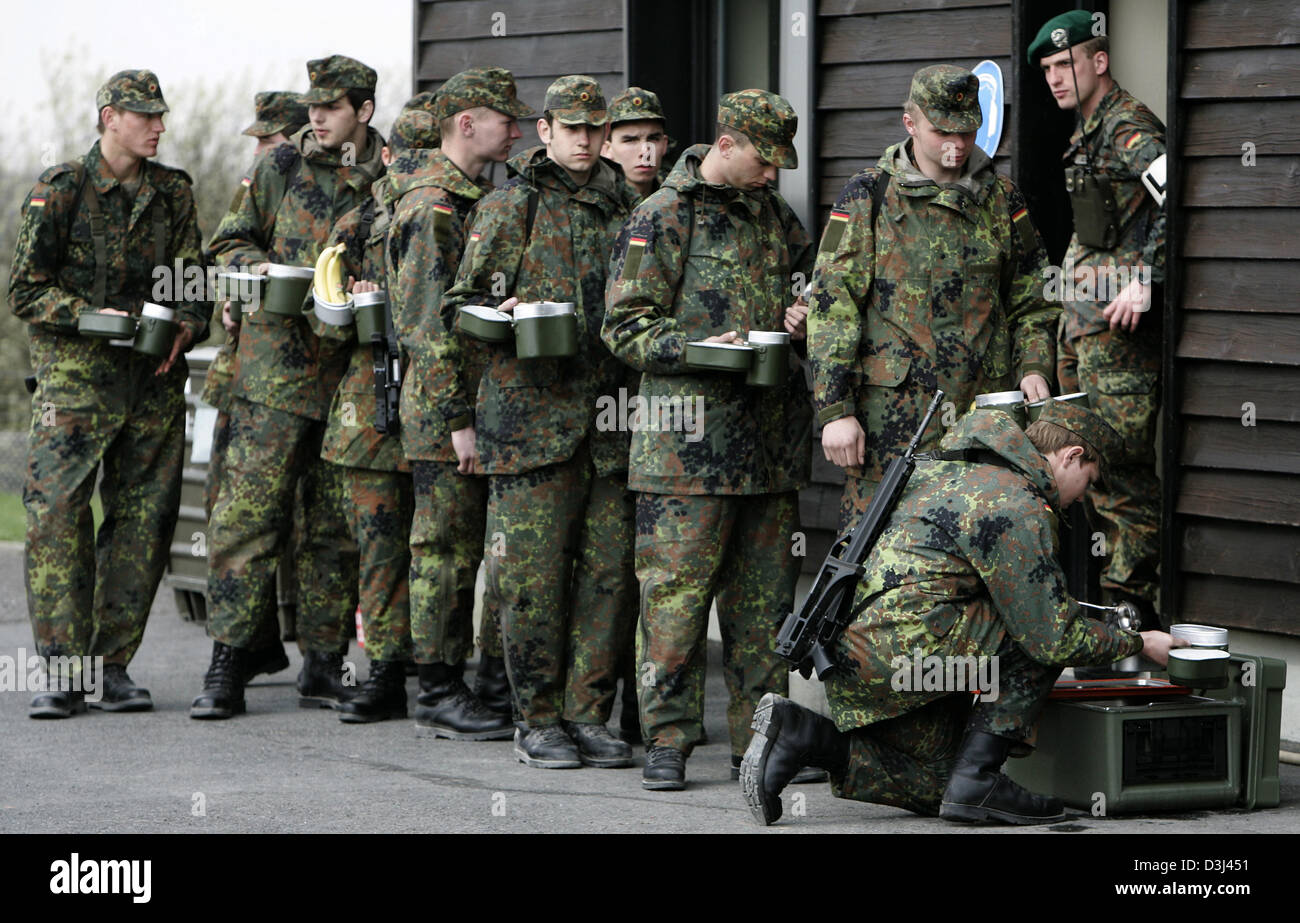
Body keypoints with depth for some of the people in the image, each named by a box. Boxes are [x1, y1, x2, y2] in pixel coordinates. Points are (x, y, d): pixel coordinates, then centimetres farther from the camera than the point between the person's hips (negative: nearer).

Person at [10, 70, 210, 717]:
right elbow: (26, 291, -4)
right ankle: (62, 669, -8)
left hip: (155, 378, 4)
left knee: (144, 517, 1)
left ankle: (114, 664, 9)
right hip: (75, 374, -4)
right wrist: (96, 318, -16)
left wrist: (185, 327, -7)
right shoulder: (59, 190, -3)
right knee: (56, 511, -12)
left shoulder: (173, 192, 10)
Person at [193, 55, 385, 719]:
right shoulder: (280, 167, 6)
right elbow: (229, 243, 14)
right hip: (276, 361, -1)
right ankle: (226, 668, -5)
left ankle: (324, 664, 16)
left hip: (351, 373, 1)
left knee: (337, 525, 7)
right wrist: (256, 266, -8)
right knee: (248, 510, -7)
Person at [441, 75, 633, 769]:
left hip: (608, 411, 5)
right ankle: (537, 721, 4)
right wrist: (460, 415, -10)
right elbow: (461, 307, -1)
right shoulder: (510, 207, 1)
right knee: (533, 574, -4)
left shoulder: (618, 209, 15)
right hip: (530, 414, -5)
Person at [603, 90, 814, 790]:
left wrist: (804, 314, 6)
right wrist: (700, 347, -20)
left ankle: (760, 737, 15)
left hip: (772, 440, 6)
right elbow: (626, 325, -6)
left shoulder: (777, 217, 16)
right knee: (676, 589, -6)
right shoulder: (662, 218, -3)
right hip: (689, 440, -6)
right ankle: (667, 739, -1)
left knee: (765, 596, 8)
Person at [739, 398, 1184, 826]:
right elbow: (1051, 638, -9)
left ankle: (799, 733, 4)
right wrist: (1136, 643, 6)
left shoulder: (945, 469, 20)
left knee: (937, 783, 15)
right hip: (903, 644, -10)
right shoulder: (1017, 508, -9)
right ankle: (975, 779, -2)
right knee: (1039, 636, -1)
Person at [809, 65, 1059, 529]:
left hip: (985, 416, 3)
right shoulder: (868, 197, 1)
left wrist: (1033, 368, 0)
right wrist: (835, 409, -9)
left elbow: (1032, 300, 18)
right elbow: (832, 304, -3)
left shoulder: (1002, 200, 11)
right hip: (891, 415, -3)